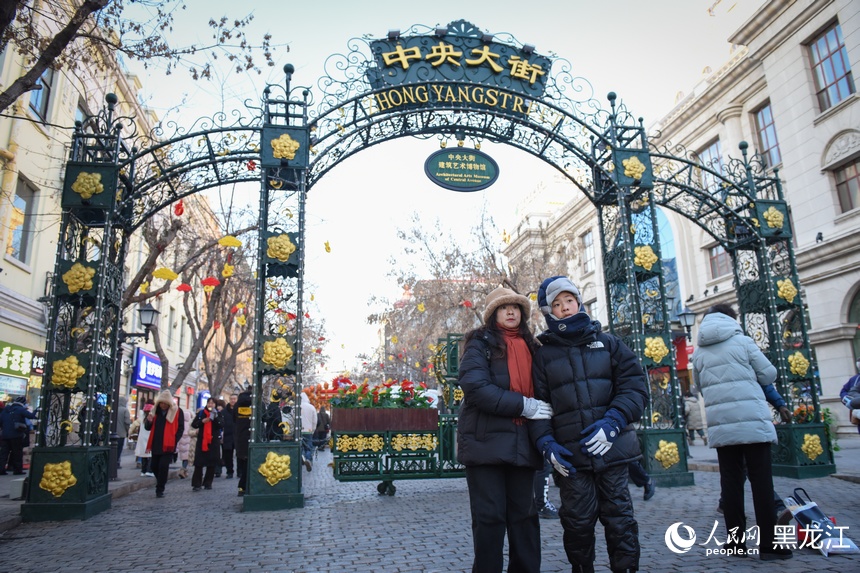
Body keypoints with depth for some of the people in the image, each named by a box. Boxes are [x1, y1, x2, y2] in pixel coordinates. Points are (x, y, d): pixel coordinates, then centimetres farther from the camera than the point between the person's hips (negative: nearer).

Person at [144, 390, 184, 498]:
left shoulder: (177, 412, -5)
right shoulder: (155, 411, 8)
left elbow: (181, 428, -4)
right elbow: (148, 427, 12)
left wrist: (174, 441, -14)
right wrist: (149, 421, -10)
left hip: (168, 445, -5)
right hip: (156, 444, 5)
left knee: (163, 466, -10)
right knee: (154, 466, 11)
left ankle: (160, 490, 1)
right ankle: (161, 483, 37)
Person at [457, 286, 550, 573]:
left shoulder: (531, 347, 17)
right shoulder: (481, 343, 0)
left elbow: (538, 390, 21)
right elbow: (475, 387, -15)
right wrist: (523, 406, -16)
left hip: (522, 443, 5)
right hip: (486, 441, -5)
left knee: (524, 514, 10)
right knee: (489, 516, 0)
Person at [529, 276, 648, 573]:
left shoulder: (608, 343, 8)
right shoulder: (543, 354, 7)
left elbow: (634, 387, 0)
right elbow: (536, 403, 4)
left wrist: (612, 423, -14)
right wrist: (546, 443, -10)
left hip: (611, 448, 0)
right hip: (571, 455, 0)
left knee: (619, 518, 5)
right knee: (578, 522, 4)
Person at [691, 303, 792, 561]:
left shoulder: (699, 352, 10)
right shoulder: (742, 341, -1)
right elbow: (769, 375, 4)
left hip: (720, 424, 3)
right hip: (752, 420, -3)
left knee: (730, 482, 7)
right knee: (761, 481, 2)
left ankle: (735, 542, 11)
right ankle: (768, 544, 6)